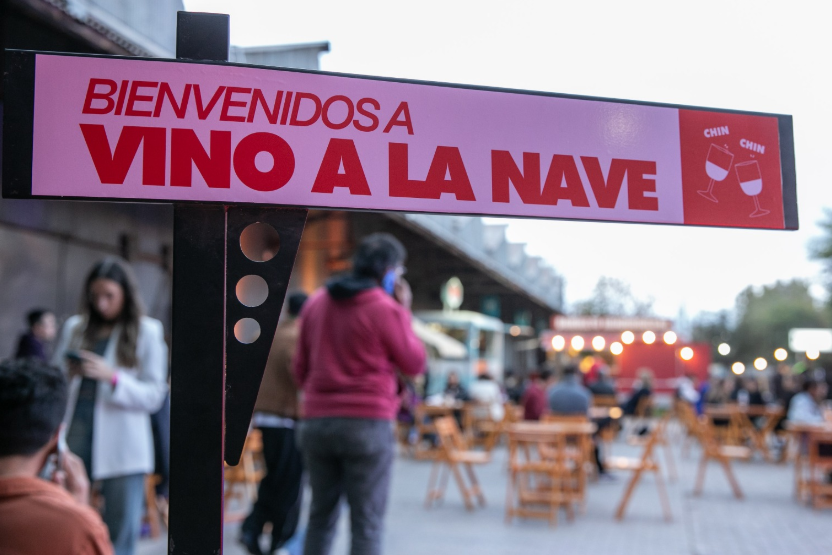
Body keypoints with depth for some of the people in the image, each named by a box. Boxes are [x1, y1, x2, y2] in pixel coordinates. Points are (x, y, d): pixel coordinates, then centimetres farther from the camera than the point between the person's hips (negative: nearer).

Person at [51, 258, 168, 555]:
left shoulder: (147, 332, 1)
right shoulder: (74, 327, 12)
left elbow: (154, 396, -5)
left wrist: (111, 376, -19)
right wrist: (66, 374, -8)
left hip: (121, 449, -3)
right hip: (75, 439, 3)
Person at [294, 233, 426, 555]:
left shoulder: (316, 303, 10)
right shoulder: (386, 308, -8)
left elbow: (301, 367, 15)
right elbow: (414, 365, 2)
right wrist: (405, 312, 8)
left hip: (316, 420, 6)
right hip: (368, 423, -5)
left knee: (321, 515, 16)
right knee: (367, 522, 1)